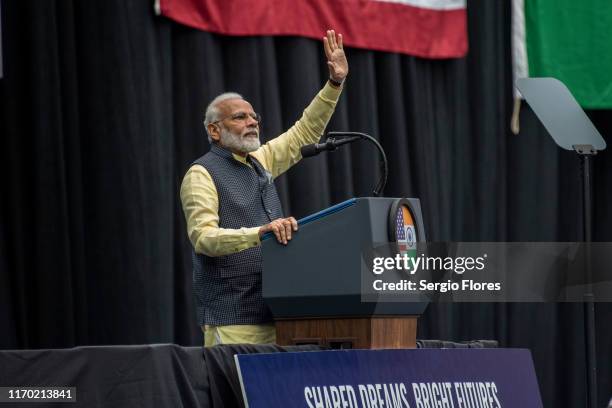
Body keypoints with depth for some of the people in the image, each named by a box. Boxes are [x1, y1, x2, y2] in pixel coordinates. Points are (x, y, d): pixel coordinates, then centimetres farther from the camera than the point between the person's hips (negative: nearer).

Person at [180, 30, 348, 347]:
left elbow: (304, 134, 26)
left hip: (274, 312, 7)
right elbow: (203, 237, -18)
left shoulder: (259, 163, 18)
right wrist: (259, 233, -31)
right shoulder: (202, 174, -5)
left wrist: (335, 83, 18)